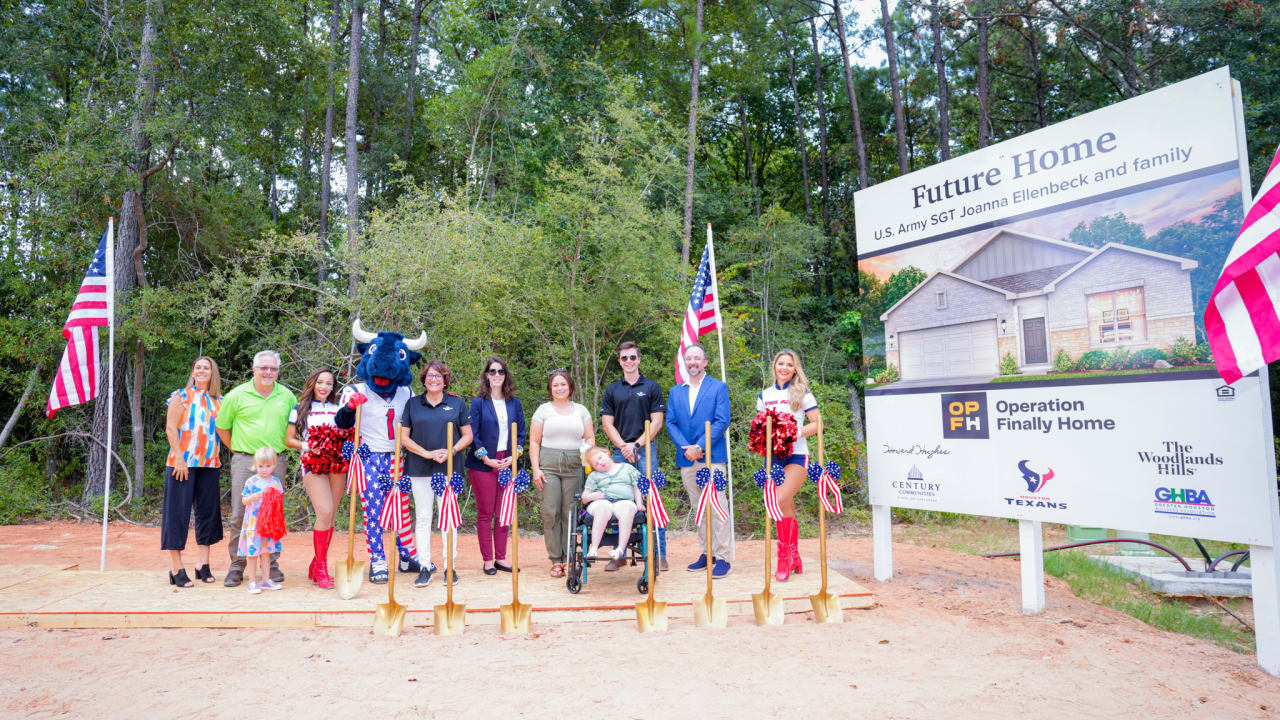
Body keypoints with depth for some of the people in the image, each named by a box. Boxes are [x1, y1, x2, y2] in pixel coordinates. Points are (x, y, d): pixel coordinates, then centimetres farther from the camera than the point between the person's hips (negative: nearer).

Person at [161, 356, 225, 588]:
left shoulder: (218, 401, 13)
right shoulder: (181, 396, 1)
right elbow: (170, 429, -6)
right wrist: (179, 459, -13)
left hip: (210, 464, 5)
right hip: (183, 462, -5)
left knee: (209, 511, 7)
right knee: (178, 512, -3)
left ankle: (204, 564, 16)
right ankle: (176, 568, 2)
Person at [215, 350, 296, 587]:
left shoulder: (287, 396, 6)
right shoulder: (238, 394, 1)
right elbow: (221, 426, 9)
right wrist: (236, 449, 6)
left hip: (275, 462, 2)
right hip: (244, 461, -1)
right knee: (240, 515, -1)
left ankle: (272, 564, 16)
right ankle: (236, 566, 9)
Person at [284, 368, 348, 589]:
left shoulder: (338, 409, 15)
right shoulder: (300, 409, 7)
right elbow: (289, 439, 6)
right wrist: (306, 446, -11)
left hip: (336, 464, 4)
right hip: (313, 464, -4)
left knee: (330, 516, 4)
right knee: (324, 512, -17)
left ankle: (316, 566, 16)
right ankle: (321, 569, -8)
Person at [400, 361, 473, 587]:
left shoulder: (457, 404, 6)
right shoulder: (412, 404, 6)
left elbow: (467, 435, 7)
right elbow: (404, 437, 3)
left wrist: (450, 451, -11)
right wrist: (427, 453, -10)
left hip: (449, 468, 0)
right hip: (420, 469, 1)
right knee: (422, 518, 4)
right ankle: (425, 567, 11)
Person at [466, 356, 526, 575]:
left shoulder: (514, 403, 9)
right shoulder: (478, 403, -1)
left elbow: (521, 433, 10)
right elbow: (473, 435, -4)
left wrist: (513, 457, -3)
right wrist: (486, 459, -10)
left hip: (507, 464, 3)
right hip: (483, 466, -3)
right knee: (485, 513, 2)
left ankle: (501, 557, 16)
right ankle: (488, 560, 9)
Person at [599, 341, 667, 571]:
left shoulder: (652, 388, 6)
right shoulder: (612, 390, 12)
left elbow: (657, 422, 0)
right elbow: (607, 423, 8)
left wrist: (636, 444, -9)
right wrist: (623, 446, -6)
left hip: (646, 450, -2)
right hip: (620, 452, 3)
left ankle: (660, 554, 0)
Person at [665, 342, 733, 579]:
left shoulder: (719, 388, 4)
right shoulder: (675, 392, 16)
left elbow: (722, 421, -6)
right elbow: (670, 423, 9)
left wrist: (700, 447, -14)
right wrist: (685, 448, -8)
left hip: (712, 457, -4)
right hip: (687, 460, 5)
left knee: (717, 508, -8)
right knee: (698, 508, 9)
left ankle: (722, 558, -4)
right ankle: (707, 553, 18)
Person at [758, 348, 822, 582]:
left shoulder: (802, 393, 2)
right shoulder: (764, 395, 13)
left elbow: (817, 423, -1)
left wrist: (797, 432, -15)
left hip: (796, 455, -4)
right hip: (772, 456, 4)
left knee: (780, 501, -20)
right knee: (787, 509, 9)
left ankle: (784, 557, -8)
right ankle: (795, 559, 20)